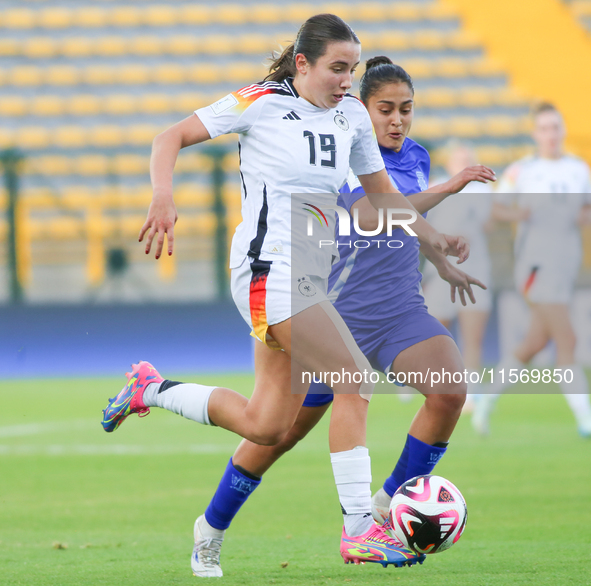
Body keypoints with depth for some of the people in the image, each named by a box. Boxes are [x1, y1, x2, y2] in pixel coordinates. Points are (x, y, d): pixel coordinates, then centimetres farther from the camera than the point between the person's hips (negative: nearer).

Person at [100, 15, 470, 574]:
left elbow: (381, 192, 20)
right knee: (357, 379, -18)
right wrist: (163, 198, -19)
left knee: (265, 426, 9)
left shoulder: (351, 114, 11)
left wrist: (434, 237, 5)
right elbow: (170, 138, -2)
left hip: (309, 275, 8)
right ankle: (359, 528, -15)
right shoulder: (261, 103, -7)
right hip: (268, 270, -8)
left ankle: (150, 389, 28)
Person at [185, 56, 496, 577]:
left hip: (401, 311, 5)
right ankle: (211, 529, 25)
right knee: (285, 431, 4)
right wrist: (447, 189, -35)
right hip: (338, 314, -5)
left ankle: (387, 507, -7)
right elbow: (375, 217, -30)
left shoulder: (416, 158, 7)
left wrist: (444, 265, 35)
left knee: (450, 391, -22)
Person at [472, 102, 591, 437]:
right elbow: (497, 210, 6)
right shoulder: (521, 171, -1)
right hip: (536, 261, -6)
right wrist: (513, 214, -15)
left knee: (534, 345, 10)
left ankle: (489, 399, 27)